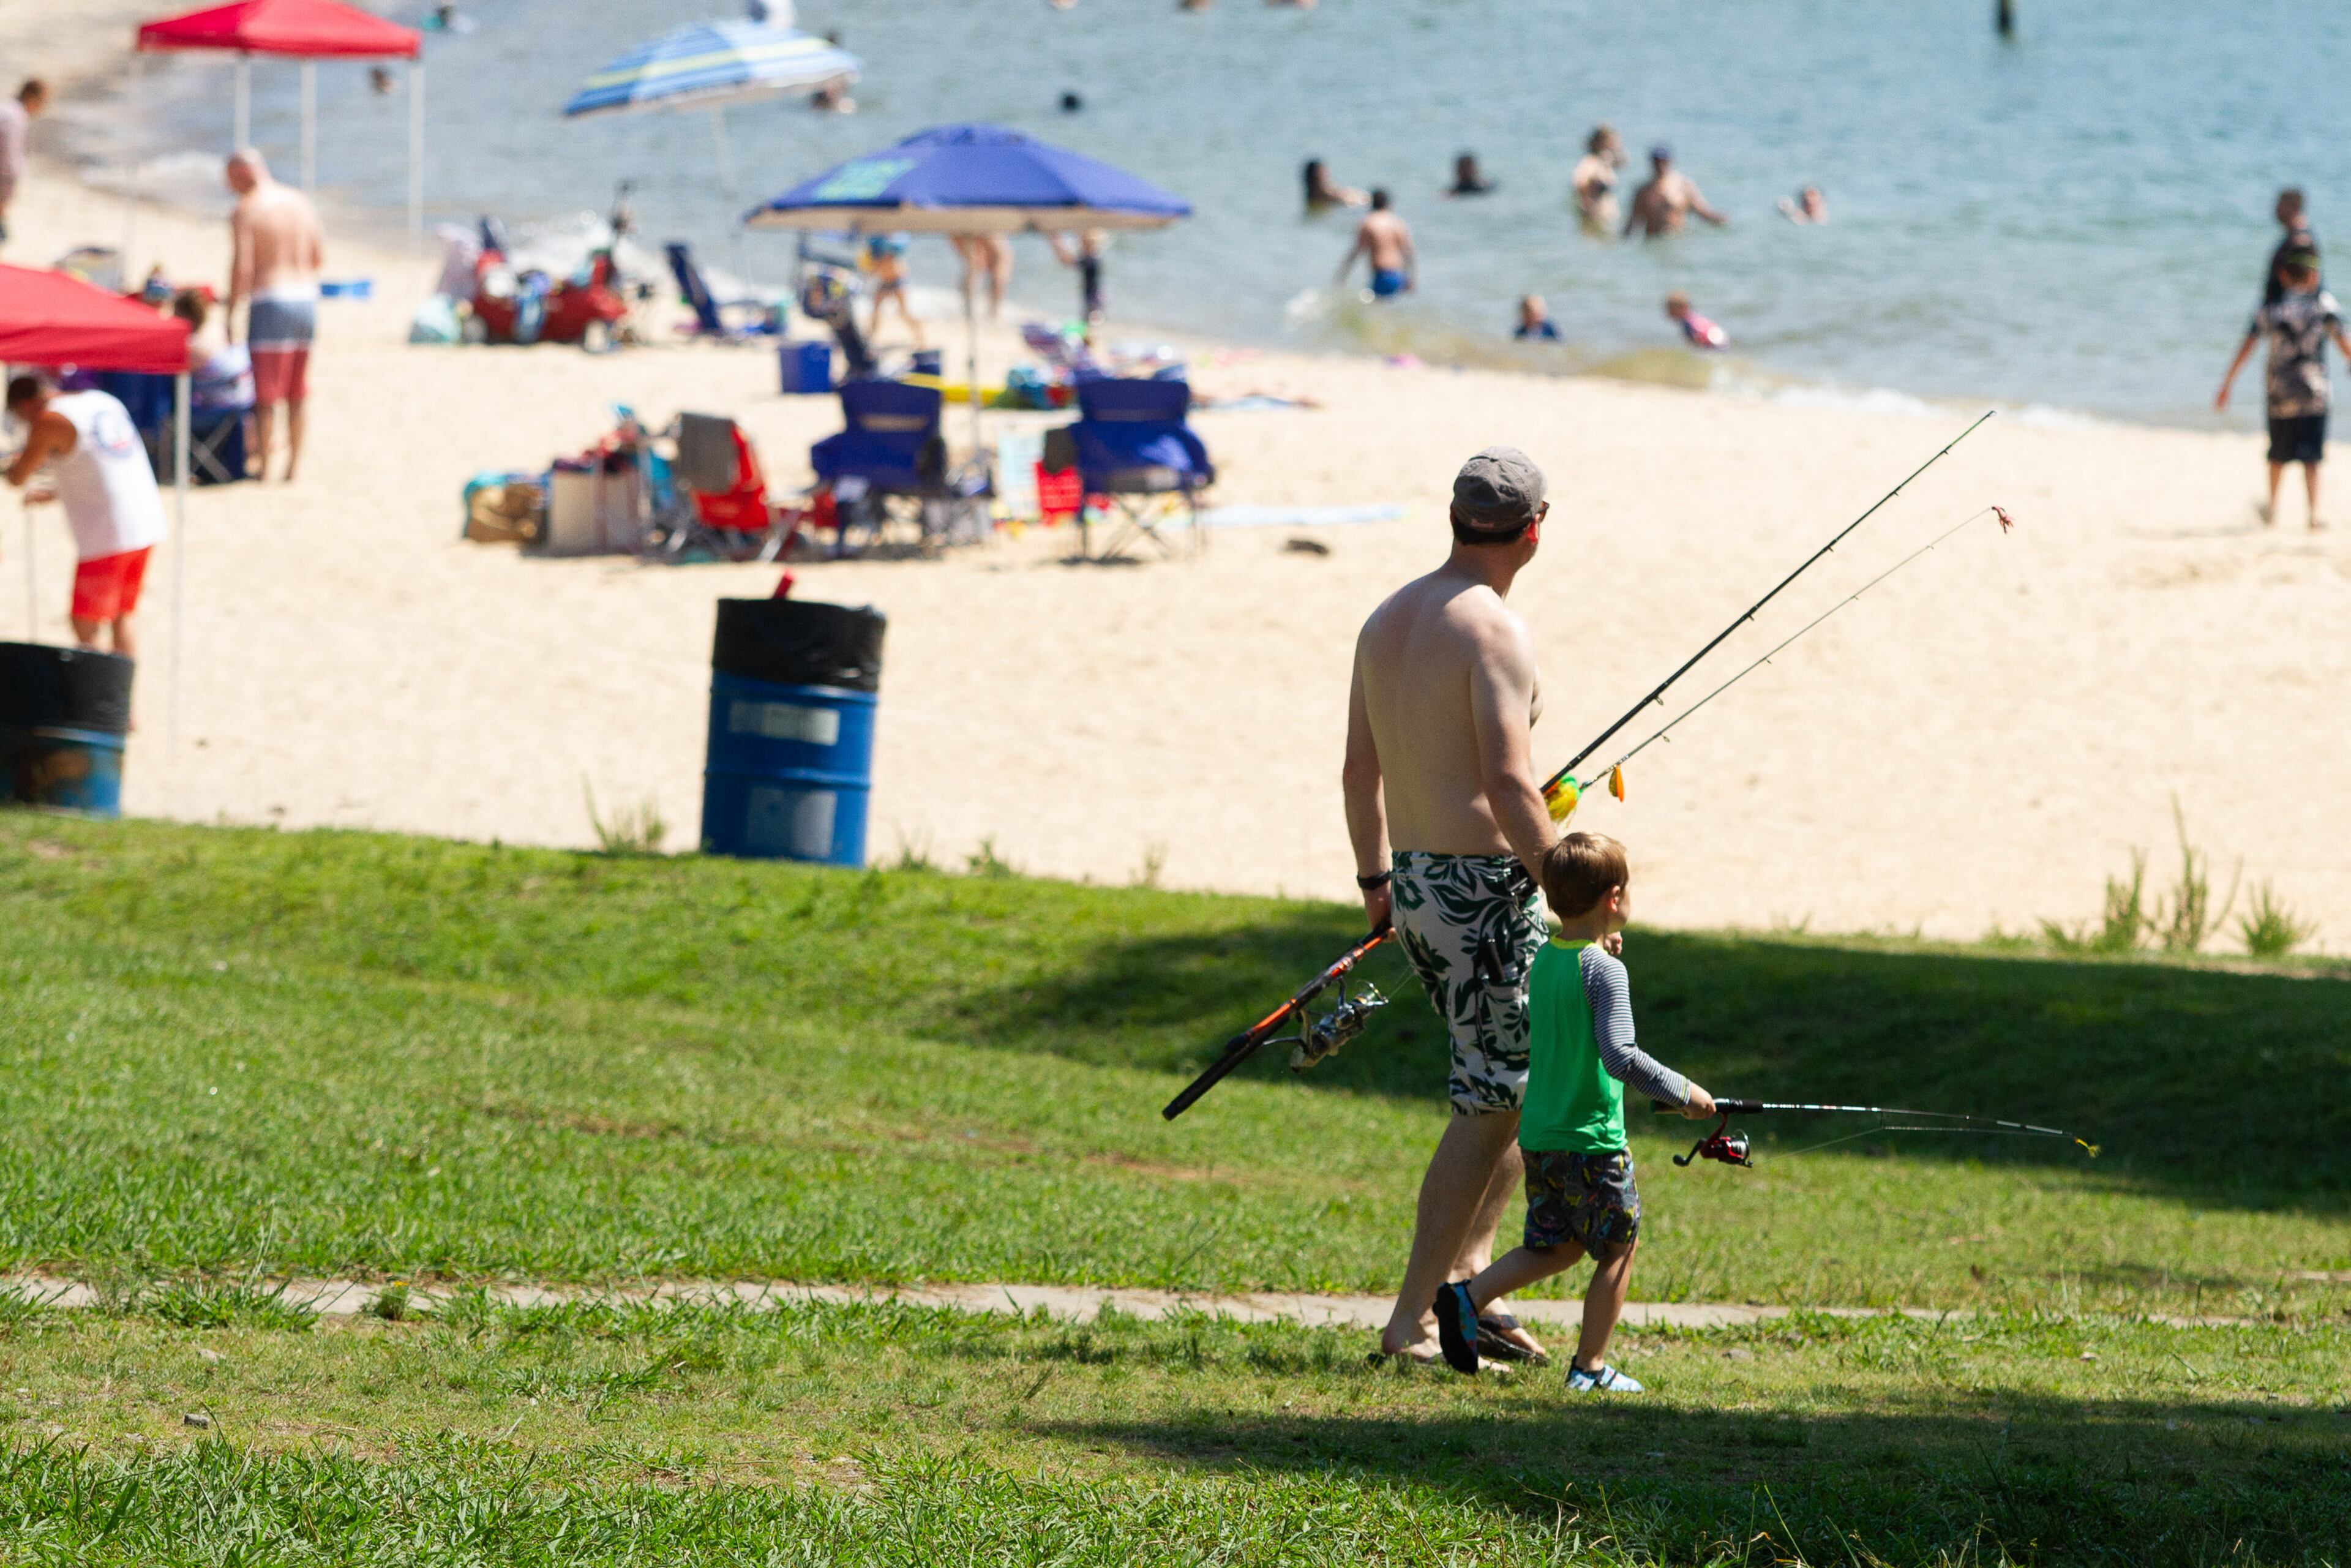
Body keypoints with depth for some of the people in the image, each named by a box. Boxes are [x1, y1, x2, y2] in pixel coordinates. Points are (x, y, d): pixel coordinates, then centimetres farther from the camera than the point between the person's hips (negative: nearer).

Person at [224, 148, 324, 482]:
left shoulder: (246, 210, -9)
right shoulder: (302, 203, 11)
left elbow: (241, 266, -15)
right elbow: (320, 257, 13)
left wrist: (229, 313, -8)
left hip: (269, 302, -6)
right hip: (307, 297, 6)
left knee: (266, 395, 0)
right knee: (297, 395, 14)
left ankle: (262, 466, 2)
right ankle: (294, 464, 17)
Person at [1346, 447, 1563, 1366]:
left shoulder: (1388, 620, 10)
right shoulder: (1493, 632, -16)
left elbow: (1360, 770, 18)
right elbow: (1510, 788, -22)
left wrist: (1375, 879, 29)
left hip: (1413, 882, 9)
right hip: (1483, 886, -9)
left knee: (1519, 1085, 19)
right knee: (1494, 1103, -3)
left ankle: (1462, 1282, 17)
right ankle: (1413, 1319, -4)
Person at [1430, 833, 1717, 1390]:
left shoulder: (1543, 960, 6)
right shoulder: (1603, 969, -18)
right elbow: (1620, 1056, -25)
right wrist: (1681, 1092, -15)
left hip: (1538, 1136, 7)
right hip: (1593, 1140, -7)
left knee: (1554, 1246, 19)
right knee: (1618, 1250, 8)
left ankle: (1468, 1296, 3)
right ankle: (1590, 1367, 10)